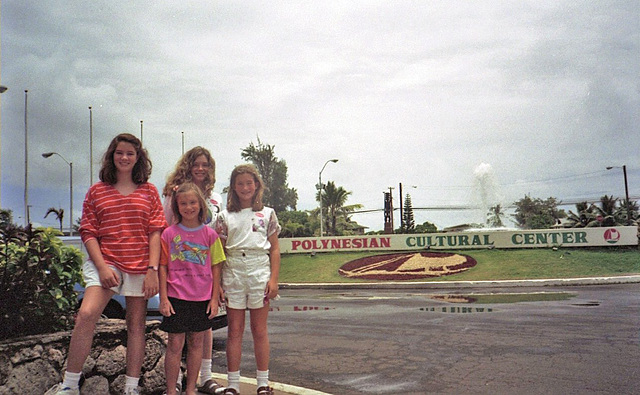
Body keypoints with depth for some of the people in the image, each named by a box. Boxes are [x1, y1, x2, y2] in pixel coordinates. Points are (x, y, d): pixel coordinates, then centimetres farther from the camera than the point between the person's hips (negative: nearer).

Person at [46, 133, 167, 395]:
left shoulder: (149, 191, 7)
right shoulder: (97, 191, 8)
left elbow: (156, 232, 2)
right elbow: (88, 232, 3)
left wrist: (153, 269, -8)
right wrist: (102, 267, -9)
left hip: (140, 267, 1)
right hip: (106, 263, -1)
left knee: (136, 325, 6)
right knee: (86, 314, -19)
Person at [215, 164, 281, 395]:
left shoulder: (267, 214, 8)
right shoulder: (225, 217, 8)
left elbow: (275, 249, 5)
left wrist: (273, 279, -4)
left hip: (259, 273, -1)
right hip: (233, 274, 1)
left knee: (259, 330, 5)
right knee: (234, 330, 5)